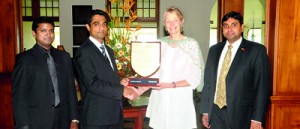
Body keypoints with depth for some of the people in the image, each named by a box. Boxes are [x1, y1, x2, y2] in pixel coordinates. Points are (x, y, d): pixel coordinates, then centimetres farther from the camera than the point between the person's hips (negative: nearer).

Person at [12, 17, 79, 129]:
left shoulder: (64, 57, 8)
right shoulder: (24, 59, -4)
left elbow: (70, 89, 7)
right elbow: (19, 96, -5)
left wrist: (74, 120, 4)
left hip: (63, 120, 4)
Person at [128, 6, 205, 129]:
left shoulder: (191, 44, -3)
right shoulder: (160, 43, 6)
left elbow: (195, 79, -5)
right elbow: (154, 74, 6)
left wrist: (170, 85, -17)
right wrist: (138, 92, -6)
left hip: (180, 101, -2)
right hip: (159, 100, 3)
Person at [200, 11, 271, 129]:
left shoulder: (256, 50, -5)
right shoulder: (214, 50, 9)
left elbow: (262, 86, -8)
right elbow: (208, 81, 10)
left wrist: (257, 119, -12)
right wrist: (205, 111, 7)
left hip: (241, 115, -3)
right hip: (215, 113, 4)